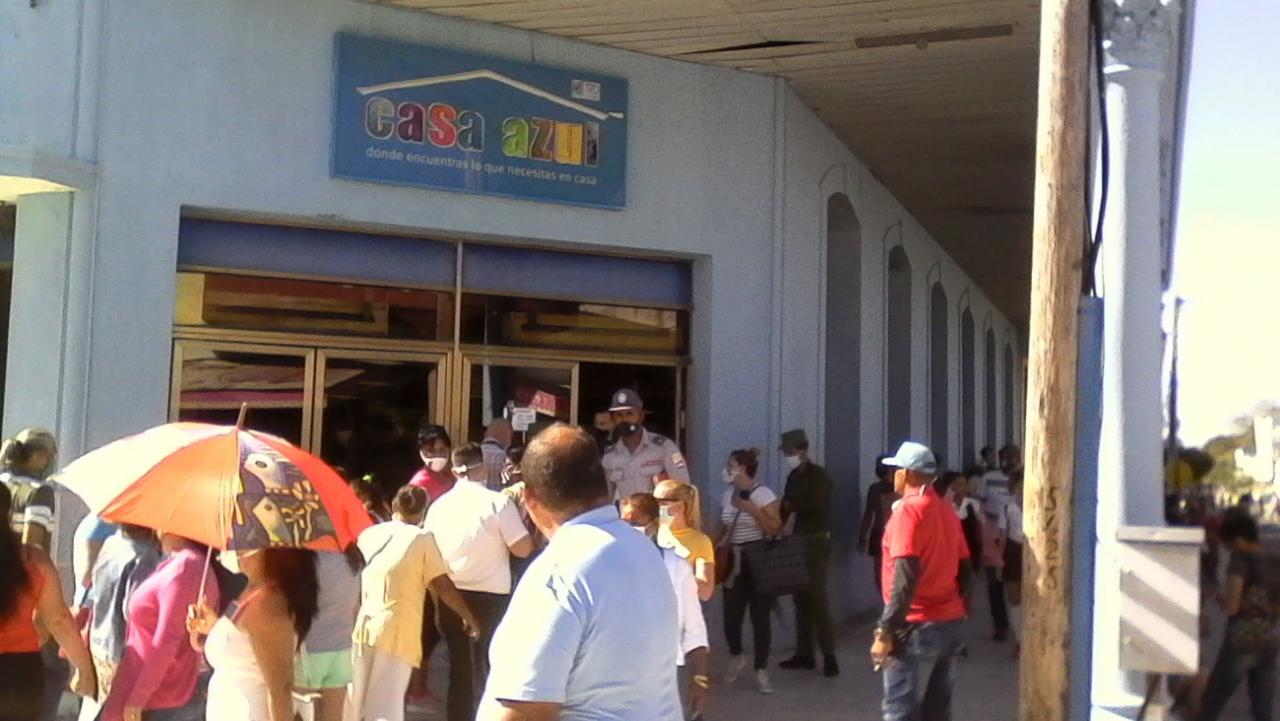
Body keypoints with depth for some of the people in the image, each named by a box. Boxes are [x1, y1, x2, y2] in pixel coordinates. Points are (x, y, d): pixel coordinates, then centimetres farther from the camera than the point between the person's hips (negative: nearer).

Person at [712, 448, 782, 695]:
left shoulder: (762, 493, -10)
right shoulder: (728, 494, 8)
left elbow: (775, 529, -15)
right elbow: (721, 528, 18)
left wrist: (752, 509, -22)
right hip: (732, 561, 5)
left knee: (759, 616, -1)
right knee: (731, 614, 5)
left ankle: (761, 671, 8)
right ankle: (736, 657, 32)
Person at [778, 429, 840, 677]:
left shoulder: (819, 476, -9)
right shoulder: (794, 477, 12)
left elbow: (817, 507, -20)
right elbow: (786, 507, 12)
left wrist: (792, 506, -8)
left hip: (817, 542, -7)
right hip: (799, 541, 8)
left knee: (818, 598, -9)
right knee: (801, 598, 9)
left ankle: (829, 657, -6)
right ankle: (804, 654, 15)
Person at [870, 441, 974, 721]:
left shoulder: (908, 510, -14)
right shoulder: (946, 510, 10)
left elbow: (905, 578, -21)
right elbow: (965, 570, 13)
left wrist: (885, 632, -20)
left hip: (916, 627, -8)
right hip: (948, 623, 8)